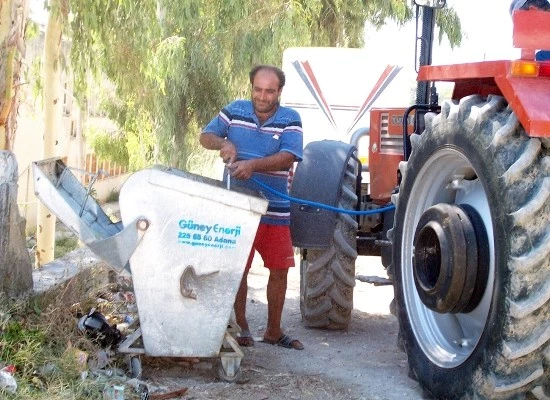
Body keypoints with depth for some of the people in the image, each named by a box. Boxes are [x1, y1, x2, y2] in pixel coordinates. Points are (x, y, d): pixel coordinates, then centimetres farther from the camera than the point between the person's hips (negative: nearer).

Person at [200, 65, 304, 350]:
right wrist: (223, 143, -18)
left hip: (275, 209, 1)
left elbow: (288, 157, -16)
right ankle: (240, 327, 15)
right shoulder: (234, 111, 2)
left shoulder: (290, 120, -3)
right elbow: (205, 136, 5)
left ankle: (273, 330, 22)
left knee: (279, 270, 7)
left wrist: (254, 164, -32)